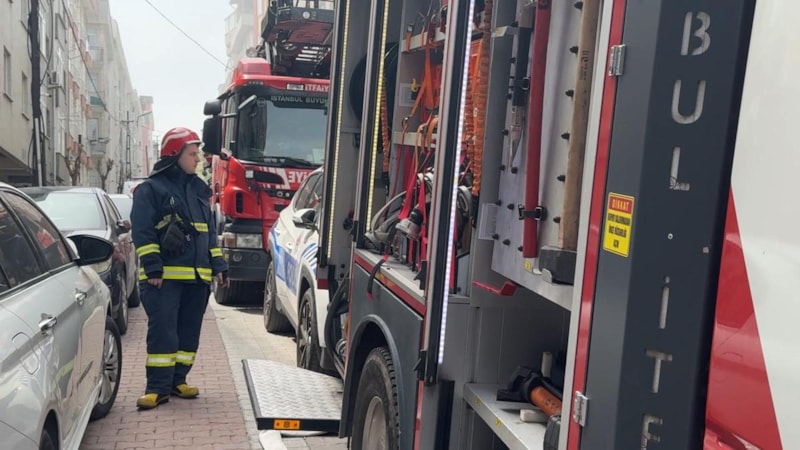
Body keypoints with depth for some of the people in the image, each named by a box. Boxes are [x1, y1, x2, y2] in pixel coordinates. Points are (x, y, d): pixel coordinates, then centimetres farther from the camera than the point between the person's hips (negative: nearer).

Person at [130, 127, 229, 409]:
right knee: (162, 331, -8)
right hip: (164, 276, -6)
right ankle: (158, 387, -1)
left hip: (197, 276, 7)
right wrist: (152, 267, -17)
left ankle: (177, 380, 20)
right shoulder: (151, 189, -3)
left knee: (189, 331, 9)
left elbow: (210, 231, 20)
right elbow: (143, 232, -9)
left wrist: (218, 266, 13)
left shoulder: (199, 190, 17)